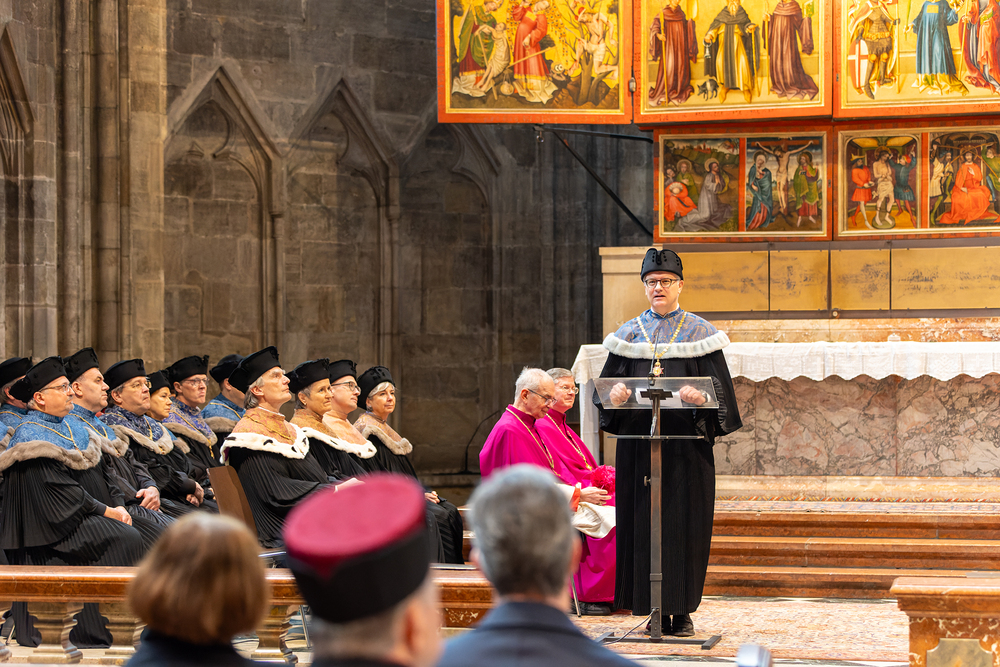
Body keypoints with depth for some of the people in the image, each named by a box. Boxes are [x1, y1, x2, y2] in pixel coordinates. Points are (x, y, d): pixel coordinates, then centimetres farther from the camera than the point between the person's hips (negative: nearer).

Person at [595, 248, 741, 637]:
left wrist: (700, 398, -22)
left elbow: (719, 386, -1)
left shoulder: (699, 334, 5)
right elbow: (607, 384, 10)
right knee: (643, 523, 0)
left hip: (686, 444, -2)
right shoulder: (628, 335, 12)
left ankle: (683, 611, 3)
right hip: (638, 442, 2)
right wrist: (615, 395, -13)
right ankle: (658, 611, 6)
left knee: (685, 524, -3)